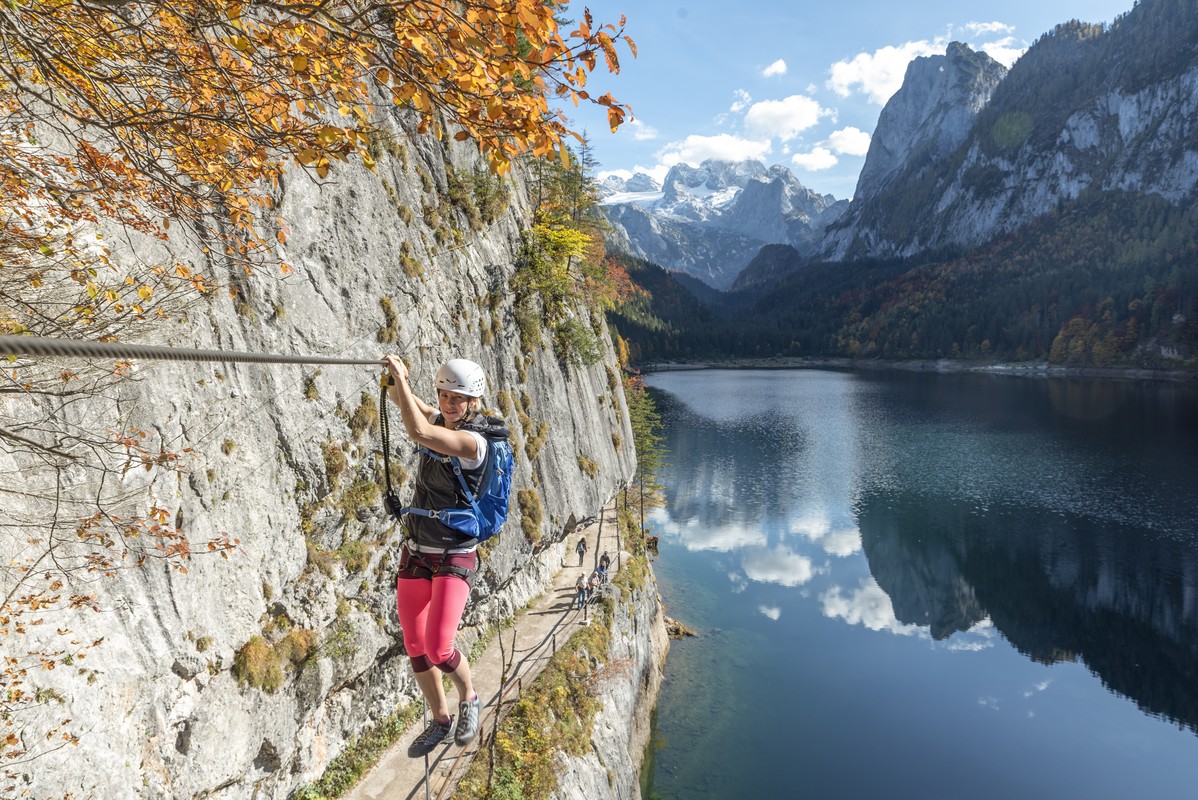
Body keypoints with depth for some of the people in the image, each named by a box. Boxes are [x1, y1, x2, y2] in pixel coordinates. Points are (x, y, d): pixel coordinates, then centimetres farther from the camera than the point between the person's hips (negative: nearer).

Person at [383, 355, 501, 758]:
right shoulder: (440, 420, 3)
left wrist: (400, 374, -26)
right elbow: (402, 397, 9)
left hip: (455, 557, -7)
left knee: (439, 649, -13)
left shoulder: (474, 440, -20)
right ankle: (440, 721, 33)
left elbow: (416, 432, -33)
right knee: (415, 648, 11)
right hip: (415, 554, 7)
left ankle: (468, 698, 20)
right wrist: (395, 375, -14)